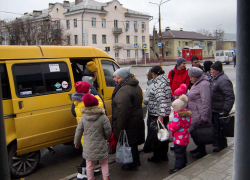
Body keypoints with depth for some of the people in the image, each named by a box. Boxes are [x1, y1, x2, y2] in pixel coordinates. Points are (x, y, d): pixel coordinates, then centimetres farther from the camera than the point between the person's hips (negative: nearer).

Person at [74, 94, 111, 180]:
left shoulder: (83, 118, -6)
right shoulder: (103, 118, -15)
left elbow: (78, 132, 0)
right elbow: (108, 131, -10)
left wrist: (76, 142, 15)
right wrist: (105, 138, 12)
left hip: (88, 147, 2)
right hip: (101, 146, -2)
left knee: (90, 165, 16)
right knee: (104, 163, 18)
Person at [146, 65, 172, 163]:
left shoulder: (158, 84, -19)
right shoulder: (165, 82, 10)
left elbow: (161, 100, -28)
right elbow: (170, 97, 18)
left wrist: (160, 115, -30)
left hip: (156, 115, -9)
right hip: (165, 114, 9)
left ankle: (157, 157, 16)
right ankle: (164, 155, 30)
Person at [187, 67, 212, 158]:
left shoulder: (204, 84, -18)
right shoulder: (197, 83, 15)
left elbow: (206, 102, -22)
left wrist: (204, 117, -22)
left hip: (199, 115, -10)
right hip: (194, 114, 10)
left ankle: (202, 151, 13)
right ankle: (199, 148, 33)